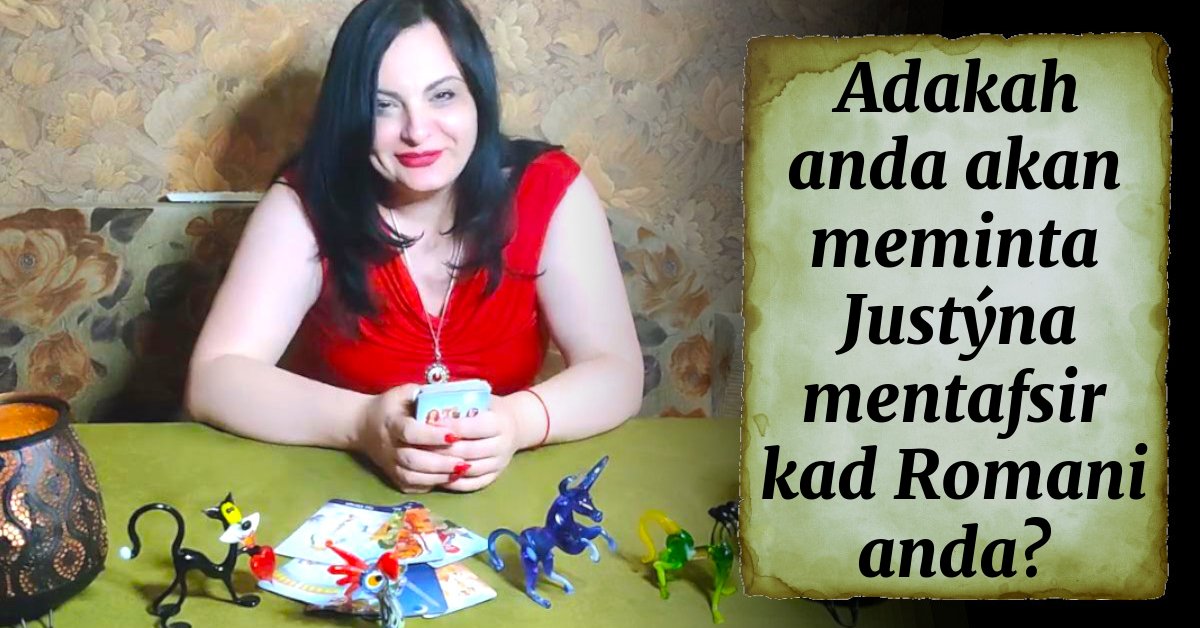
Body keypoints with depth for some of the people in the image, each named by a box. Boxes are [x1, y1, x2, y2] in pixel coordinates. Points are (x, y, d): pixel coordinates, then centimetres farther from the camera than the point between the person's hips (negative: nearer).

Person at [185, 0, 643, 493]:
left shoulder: (549, 191, -10)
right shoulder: (305, 204, -12)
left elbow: (617, 372, -12)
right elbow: (213, 380, -17)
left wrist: (516, 421, -31)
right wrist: (364, 424, -32)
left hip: (507, 484, 1)